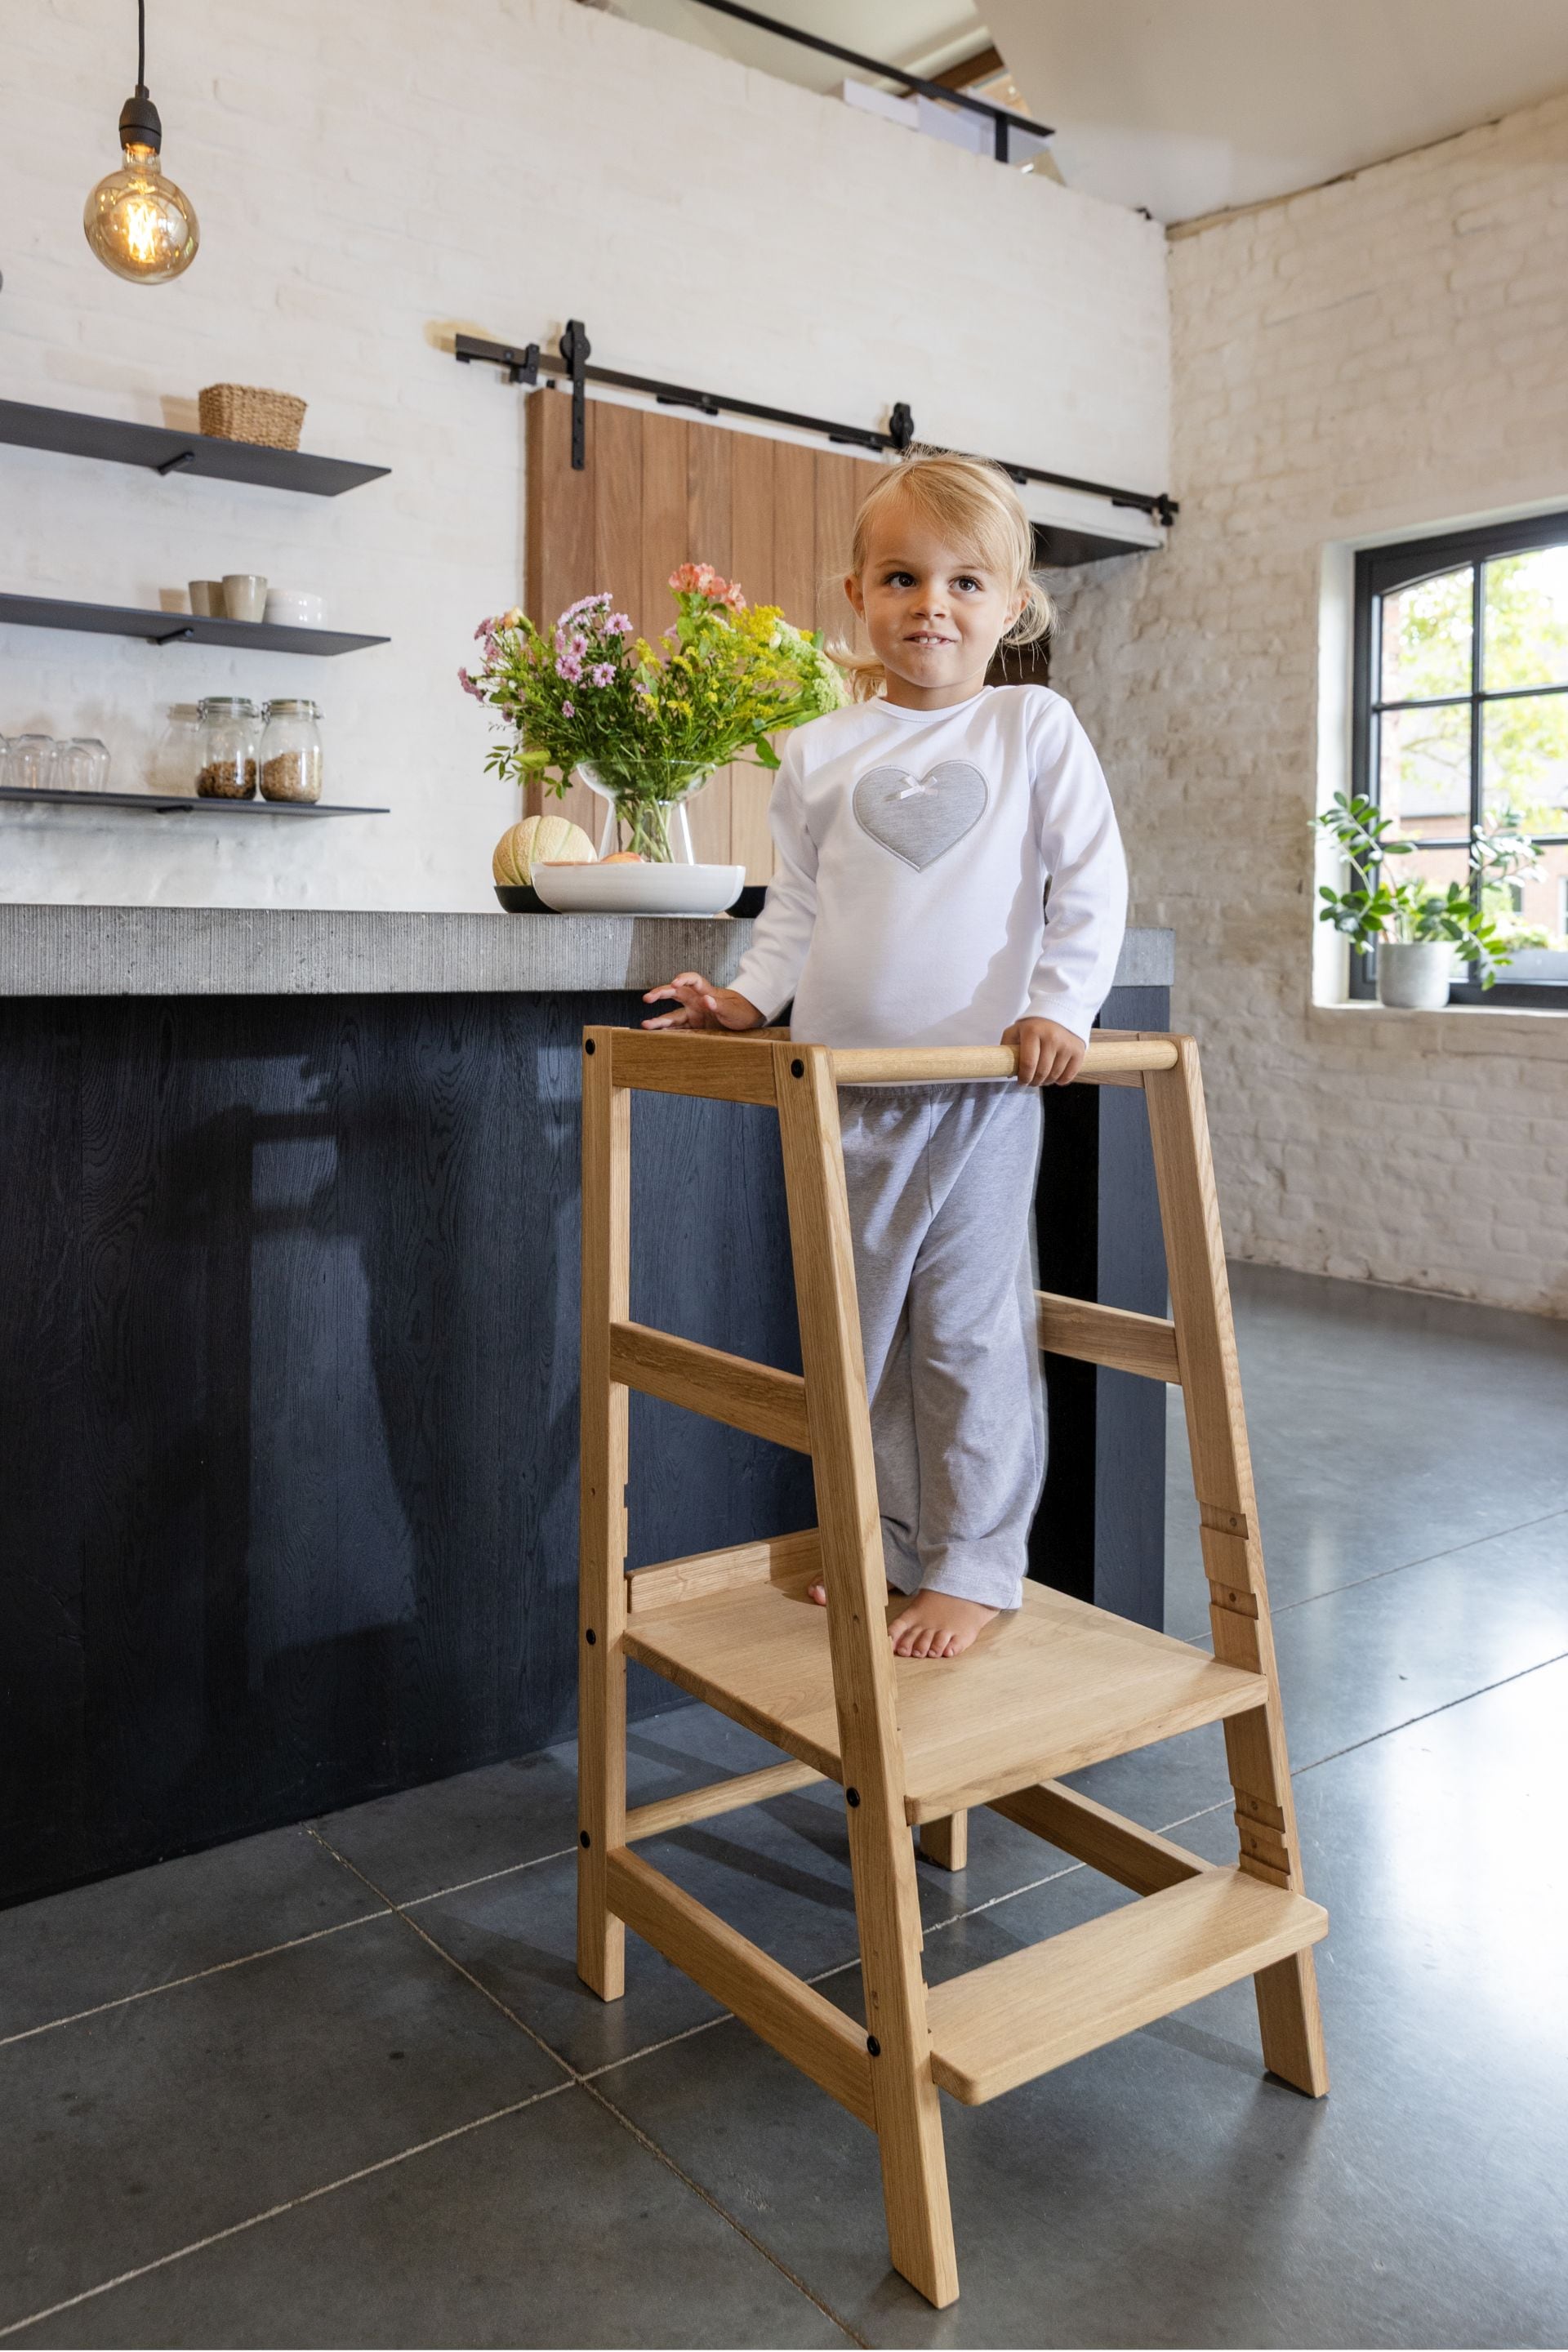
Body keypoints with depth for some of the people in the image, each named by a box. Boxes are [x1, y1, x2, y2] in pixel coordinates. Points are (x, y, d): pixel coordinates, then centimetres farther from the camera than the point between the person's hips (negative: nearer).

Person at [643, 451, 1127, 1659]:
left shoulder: (1035, 727, 2)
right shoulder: (820, 753, 10)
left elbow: (1092, 883, -2)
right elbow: (798, 906, 15)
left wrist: (1059, 1006, -14)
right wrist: (751, 994, 0)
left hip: (981, 1084, -4)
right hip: (841, 1092, 4)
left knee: (970, 1331, -1)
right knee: (860, 1331, 12)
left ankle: (977, 1563, 13)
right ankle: (889, 1543, 27)